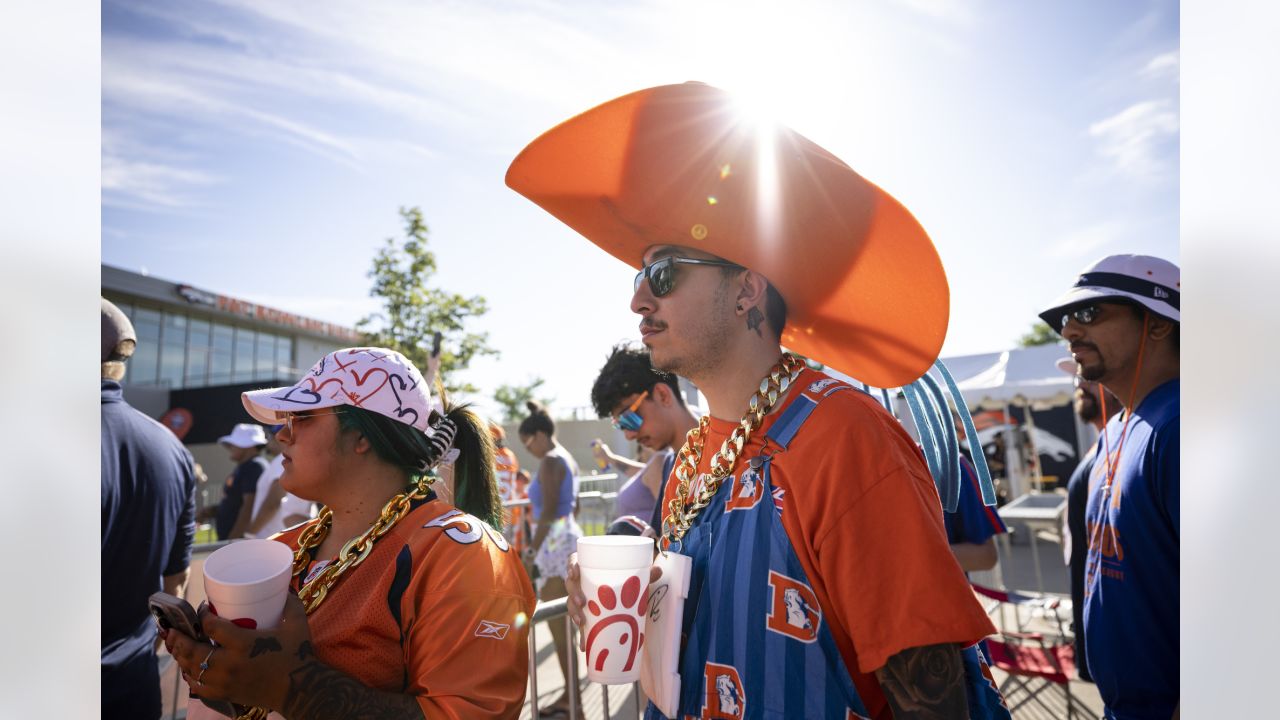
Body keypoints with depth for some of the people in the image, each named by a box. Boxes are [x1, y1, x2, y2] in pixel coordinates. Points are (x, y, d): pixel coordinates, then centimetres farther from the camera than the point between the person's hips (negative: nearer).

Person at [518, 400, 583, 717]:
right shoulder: (568, 459, 13)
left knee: (557, 622, 0)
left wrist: (532, 549, -15)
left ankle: (572, 694, 8)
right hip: (569, 537, 10)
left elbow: (548, 512, -21)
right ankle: (572, 690, 24)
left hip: (554, 543, -10)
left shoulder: (549, 462, -15)